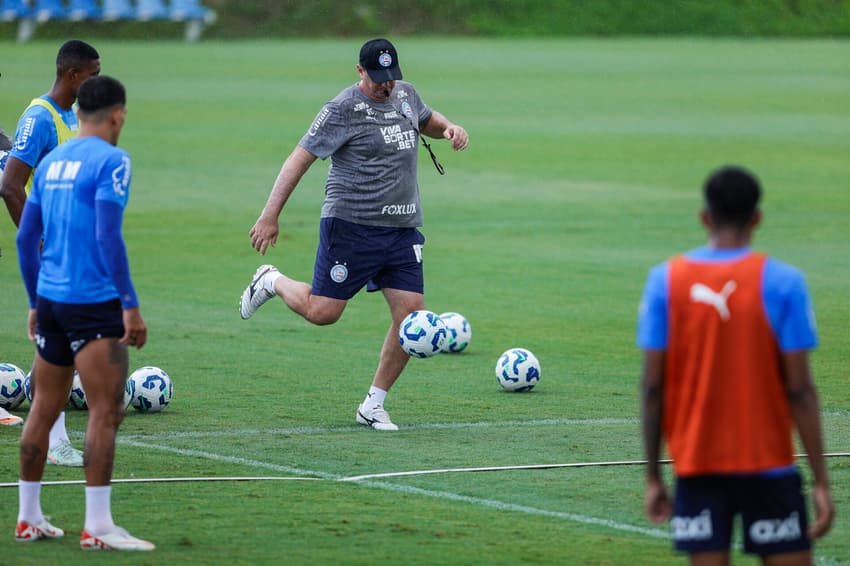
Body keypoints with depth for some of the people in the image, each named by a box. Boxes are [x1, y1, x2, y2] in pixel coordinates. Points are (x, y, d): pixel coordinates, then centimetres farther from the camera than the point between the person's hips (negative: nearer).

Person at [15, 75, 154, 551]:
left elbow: (26, 238, 15)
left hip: (50, 300, 8)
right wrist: (131, 305, -15)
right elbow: (109, 237, -17)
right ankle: (98, 527, -10)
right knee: (107, 412, -7)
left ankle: (29, 518, 18)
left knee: (44, 409, 14)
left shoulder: (51, 161, 13)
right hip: (94, 302, -8)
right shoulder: (111, 161, -9)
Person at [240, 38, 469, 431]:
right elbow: (299, 159, -11)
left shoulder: (405, 95, 10)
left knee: (411, 313, -5)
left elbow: (426, 121, 34)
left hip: (402, 229, 6)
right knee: (322, 312, -7)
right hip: (351, 225, -6)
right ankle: (272, 282, 26)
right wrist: (270, 216, -16)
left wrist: (449, 128, 10)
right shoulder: (343, 110, -11)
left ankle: (373, 405, 7)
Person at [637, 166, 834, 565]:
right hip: (767, 465, -2)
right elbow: (799, 390, -9)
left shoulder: (665, 281, -1)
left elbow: (652, 387, -2)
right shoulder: (782, 282, -7)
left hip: (696, 469, 2)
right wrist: (821, 482, -4)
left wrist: (653, 477, 5)